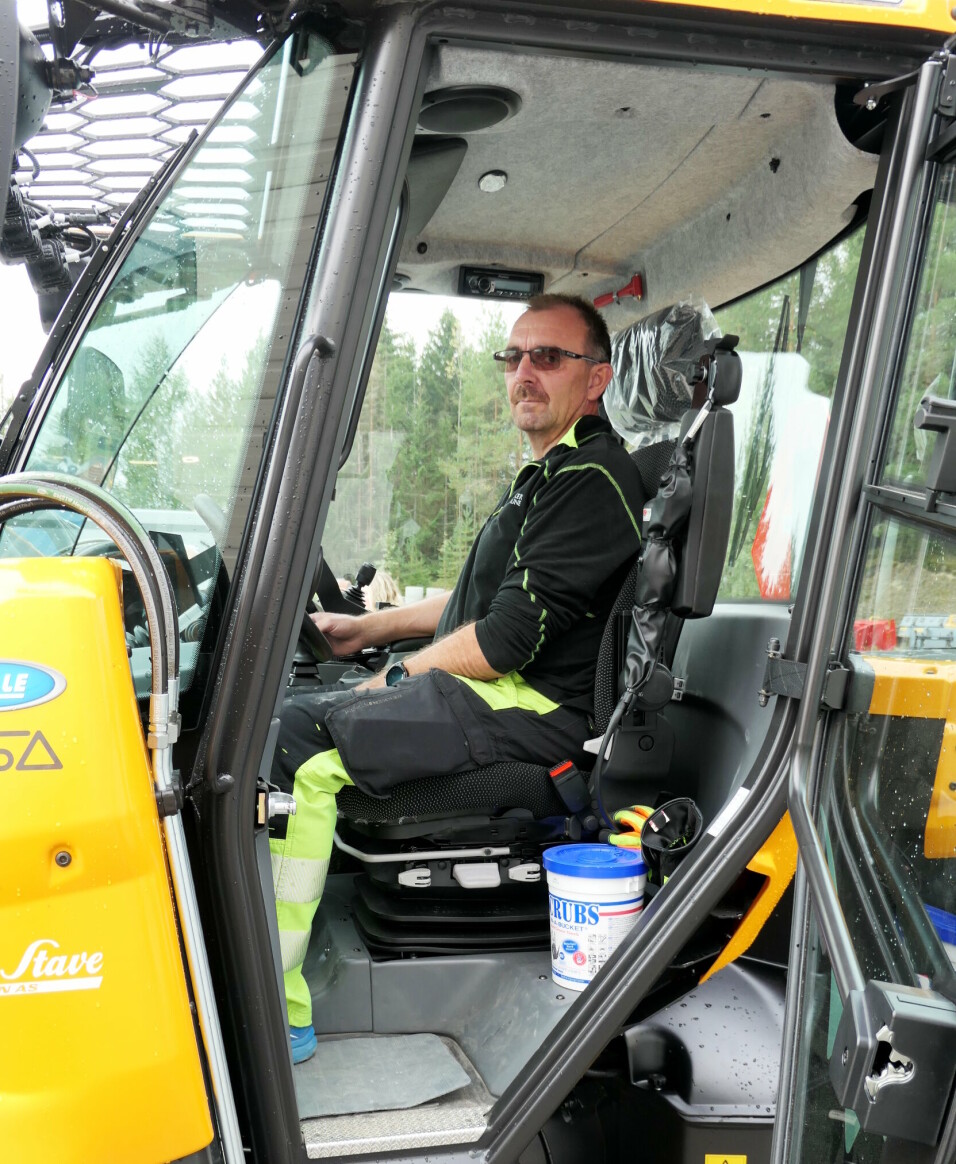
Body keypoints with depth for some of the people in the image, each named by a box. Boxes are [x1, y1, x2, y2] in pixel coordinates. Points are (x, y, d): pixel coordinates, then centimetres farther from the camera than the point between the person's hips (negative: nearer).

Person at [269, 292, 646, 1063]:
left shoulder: (593, 482, -12)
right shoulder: (549, 473, 23)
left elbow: (506, 640, -18)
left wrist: (397, 678, -5)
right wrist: (368, 628, 24)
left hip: (531, 711, -11)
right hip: (495, 691, 11)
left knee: (297, 743, -23)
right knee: (295, 718, 3)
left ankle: (275, 1009, -19)